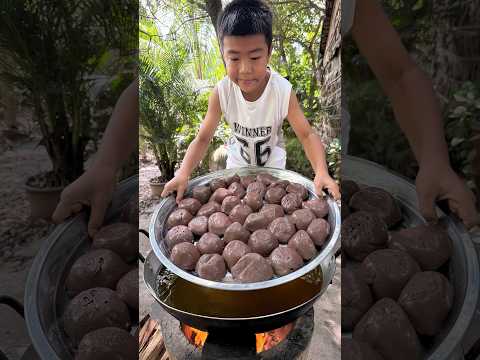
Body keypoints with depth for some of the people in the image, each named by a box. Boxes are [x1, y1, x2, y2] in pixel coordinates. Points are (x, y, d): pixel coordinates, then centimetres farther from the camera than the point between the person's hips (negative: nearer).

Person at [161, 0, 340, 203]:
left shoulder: (283, 91, -30)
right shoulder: (221, 92, -26)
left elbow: (307, 135, -26)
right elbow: (203, 138, -21)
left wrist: (321, 172, -43)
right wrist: (183, 173, -37)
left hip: (272, 161, -1)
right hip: (238, 159, 2)